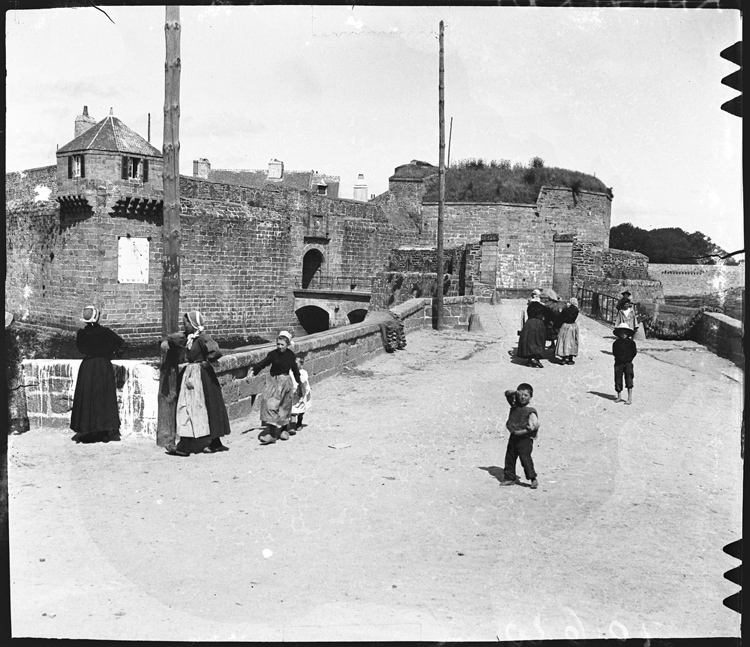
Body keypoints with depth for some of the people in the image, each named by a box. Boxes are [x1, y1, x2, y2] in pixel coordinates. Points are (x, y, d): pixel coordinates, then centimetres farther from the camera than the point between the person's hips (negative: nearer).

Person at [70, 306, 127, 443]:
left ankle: (84, 431, 8)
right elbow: (123, 344, -8)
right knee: (104, 398, 6)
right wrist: (113, 354, 4)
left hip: (87, 366, 1)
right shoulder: (105, 331, -9)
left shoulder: (81, 333, -5)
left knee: (86, 398, 8)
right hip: (104, 366, -1)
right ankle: (107, 430, 4)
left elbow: (80, 349, 11)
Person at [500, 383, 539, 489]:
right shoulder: (514, 406, 7)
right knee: (509, 458, 11)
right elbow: (507, 394, 11)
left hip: (525, 438, -7)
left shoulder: (530, 411, -11)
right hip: (513, 437, 7)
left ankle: (533, 479, -8)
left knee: (525, 458, -14)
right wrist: (514, 392, -9)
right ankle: (509, 477, 23)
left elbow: (536, 425, -18)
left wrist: (523, 431, -20)